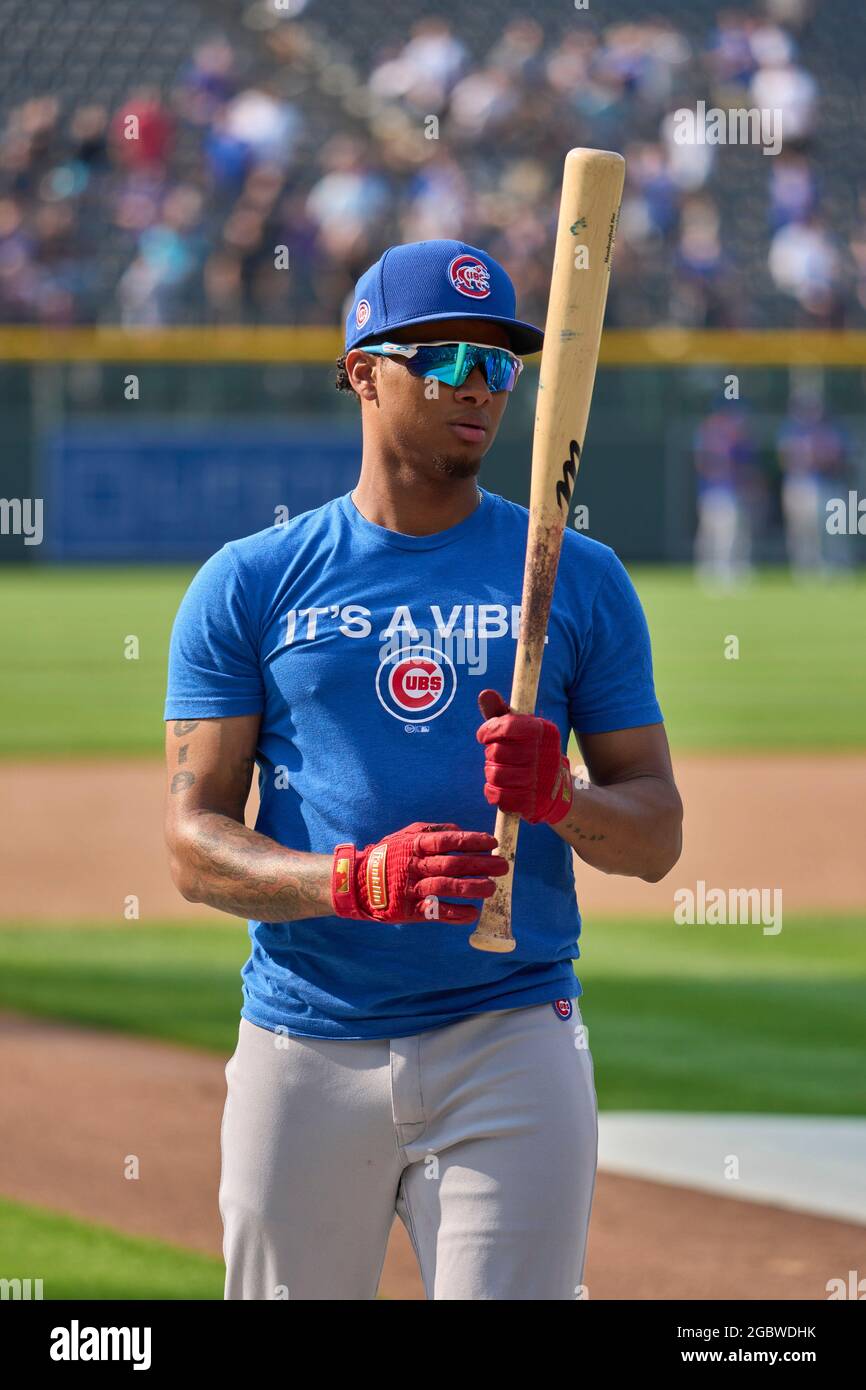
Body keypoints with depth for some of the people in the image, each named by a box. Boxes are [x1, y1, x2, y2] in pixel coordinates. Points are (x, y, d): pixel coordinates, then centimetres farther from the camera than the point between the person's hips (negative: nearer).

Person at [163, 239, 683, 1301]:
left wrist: (560, 800, -15)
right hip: (306, 1050, 0)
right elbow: (195, 845, -1)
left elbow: (657, 834, 8)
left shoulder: (579, 580, 9)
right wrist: (359, 880, -20)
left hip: (511, 1050, 0)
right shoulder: (249, 586, 6)